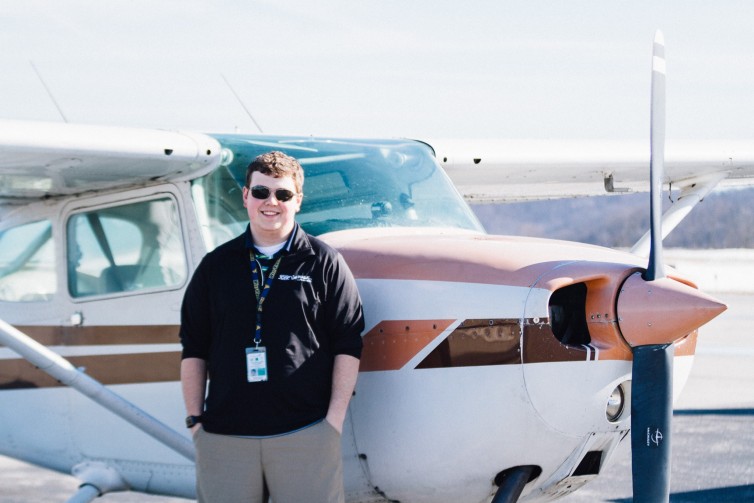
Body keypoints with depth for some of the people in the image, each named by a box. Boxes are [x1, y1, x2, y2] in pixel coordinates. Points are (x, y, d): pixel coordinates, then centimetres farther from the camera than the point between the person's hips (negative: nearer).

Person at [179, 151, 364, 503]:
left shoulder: (323, 263, 4)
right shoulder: (216, 265, 12)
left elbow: (347, 346, 2)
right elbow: (193, 349, 13)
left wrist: (335, 418, -4)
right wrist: (194, 419, 7)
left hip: (305, 433, -2)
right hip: (223, 435, 2)